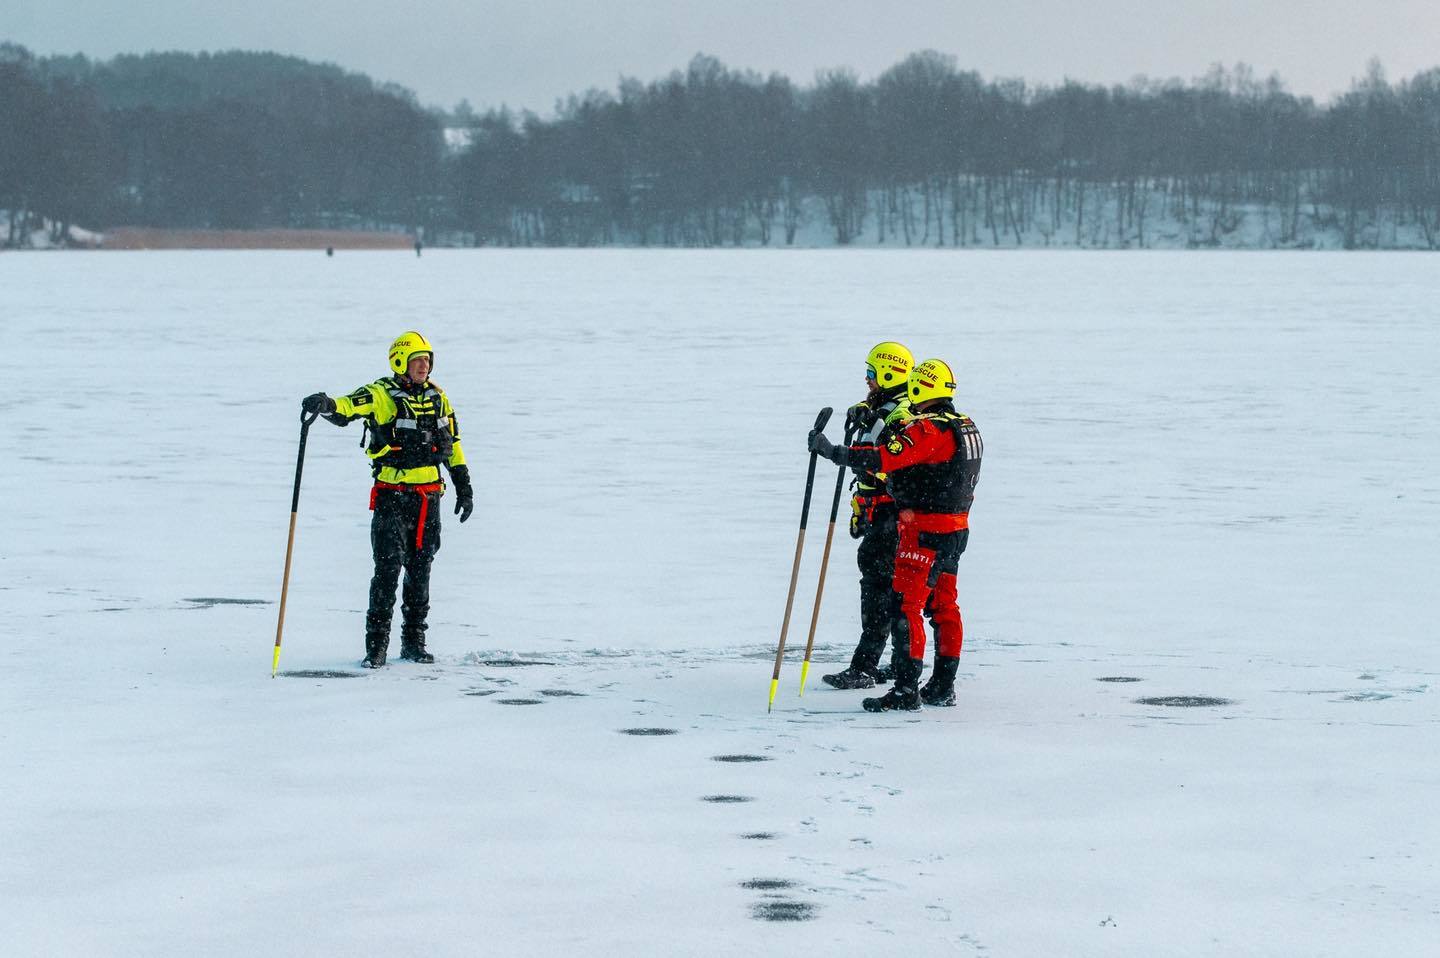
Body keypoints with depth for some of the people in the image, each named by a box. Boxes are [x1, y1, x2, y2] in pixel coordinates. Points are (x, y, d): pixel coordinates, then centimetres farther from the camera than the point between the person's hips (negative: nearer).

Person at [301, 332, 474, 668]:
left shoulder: (437, 398, 10)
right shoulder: (380, 395, -7)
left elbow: (452, 444, 19)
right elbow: (348, 407, -25)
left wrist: (464, 487, 18)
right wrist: (326, 405, -48)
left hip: (429, 496, 5)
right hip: (392, 495, -5)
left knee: (420, 570, 10)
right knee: (388, 569, -11)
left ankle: (414, 642, 19)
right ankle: (376, 645, -6)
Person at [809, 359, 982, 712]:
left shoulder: (928, 429, -19)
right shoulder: (967, 427, 11)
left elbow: (883, 458, -28)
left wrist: (834, 452, -25)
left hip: (925, 532, -9)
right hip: (957, 528, 9)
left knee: (906, 606, -8)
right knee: (944, 606, 15)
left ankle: (906, 689, -12)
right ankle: (943, 686, 20)